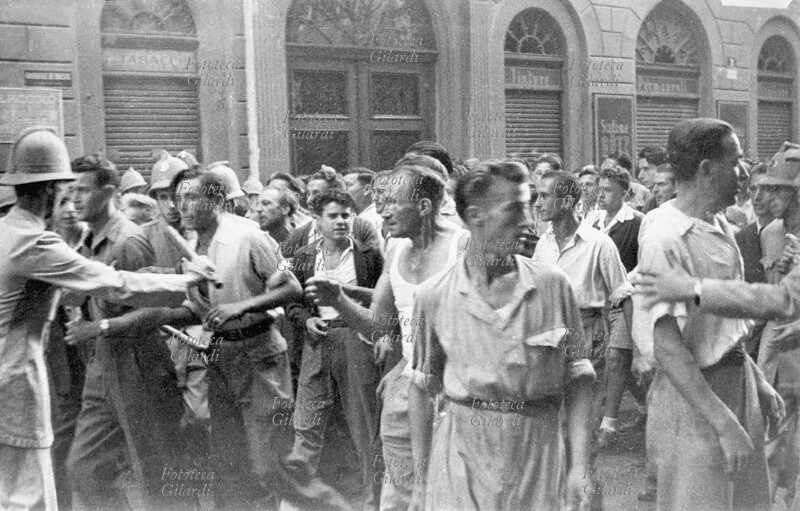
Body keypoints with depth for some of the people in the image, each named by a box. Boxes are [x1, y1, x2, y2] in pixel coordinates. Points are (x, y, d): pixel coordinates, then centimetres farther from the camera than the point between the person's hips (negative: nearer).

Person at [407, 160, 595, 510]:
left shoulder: (553, 285, -3)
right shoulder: (434, 296, -4)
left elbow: (576, 381, -1)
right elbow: (421, 389, 3)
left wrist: (579, 467, -6)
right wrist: (423, 476, 4)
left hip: (537, 455, 1)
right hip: (461, 457, -1)